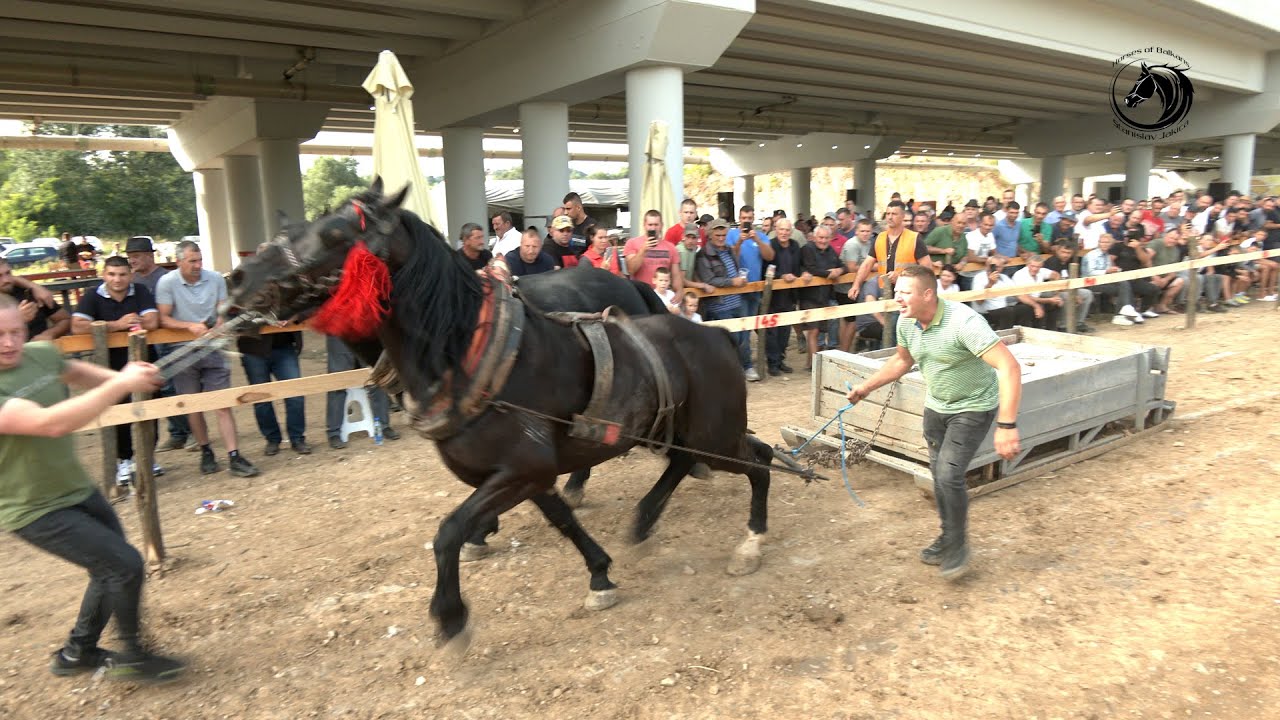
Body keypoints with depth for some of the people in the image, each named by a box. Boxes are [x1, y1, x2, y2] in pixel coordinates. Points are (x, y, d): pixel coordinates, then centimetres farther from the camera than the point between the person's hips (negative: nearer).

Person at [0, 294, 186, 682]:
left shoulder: (41, 353, -5)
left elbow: (77, 372, 17)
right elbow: (51, 423, -42)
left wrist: (122, 375, -2)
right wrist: (121, 384, -38)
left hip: (78, 489, 8)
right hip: (36, 511, -8)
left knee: (111, 569, 19)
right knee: (125, 565, -10)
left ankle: (77, 652, 40)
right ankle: (131, 658, 12)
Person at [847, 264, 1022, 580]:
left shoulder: (963, 322, -32)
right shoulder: (906, 322, -10)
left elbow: (1009, 368, -38)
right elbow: (902, 361, 12)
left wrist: (1007, 426, -44)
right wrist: (867, 386, 5)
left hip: (972, 408, -7)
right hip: (936, 406, 7)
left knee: (949, 474, -15)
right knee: (939, 474, 13)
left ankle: (958, 545, 9)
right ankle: (948, 537, 34)